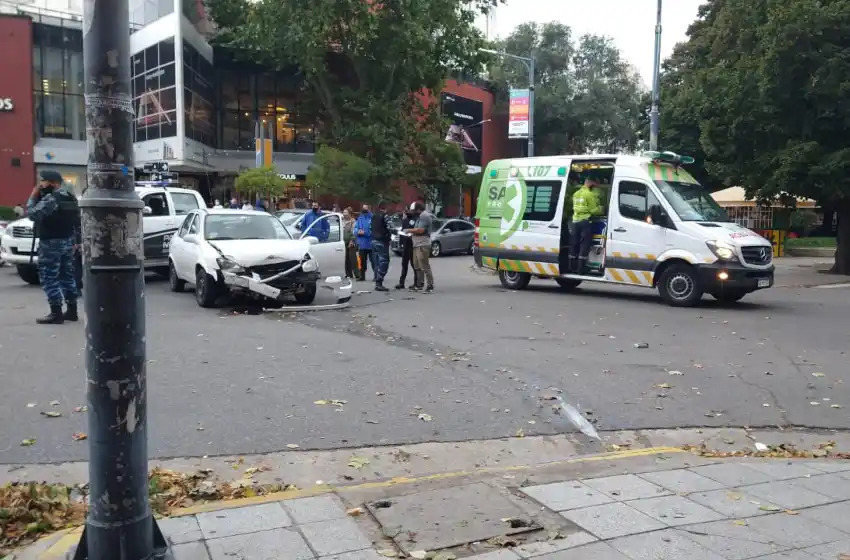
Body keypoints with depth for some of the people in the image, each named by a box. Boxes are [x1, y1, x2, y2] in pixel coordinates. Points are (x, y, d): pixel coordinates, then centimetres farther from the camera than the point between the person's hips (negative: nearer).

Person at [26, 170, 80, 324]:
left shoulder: (51, 198, -18)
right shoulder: (71, 197, 12)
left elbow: (32, 214, -24)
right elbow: (78, 220, 16)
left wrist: (33, 196, -12)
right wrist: (78, 240, 20)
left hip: (51, 243, -9)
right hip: (68, 241, 9)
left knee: (49, 278, -4)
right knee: (67, 276, 13)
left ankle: (56, 313, -5)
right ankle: (72, 310, 16)